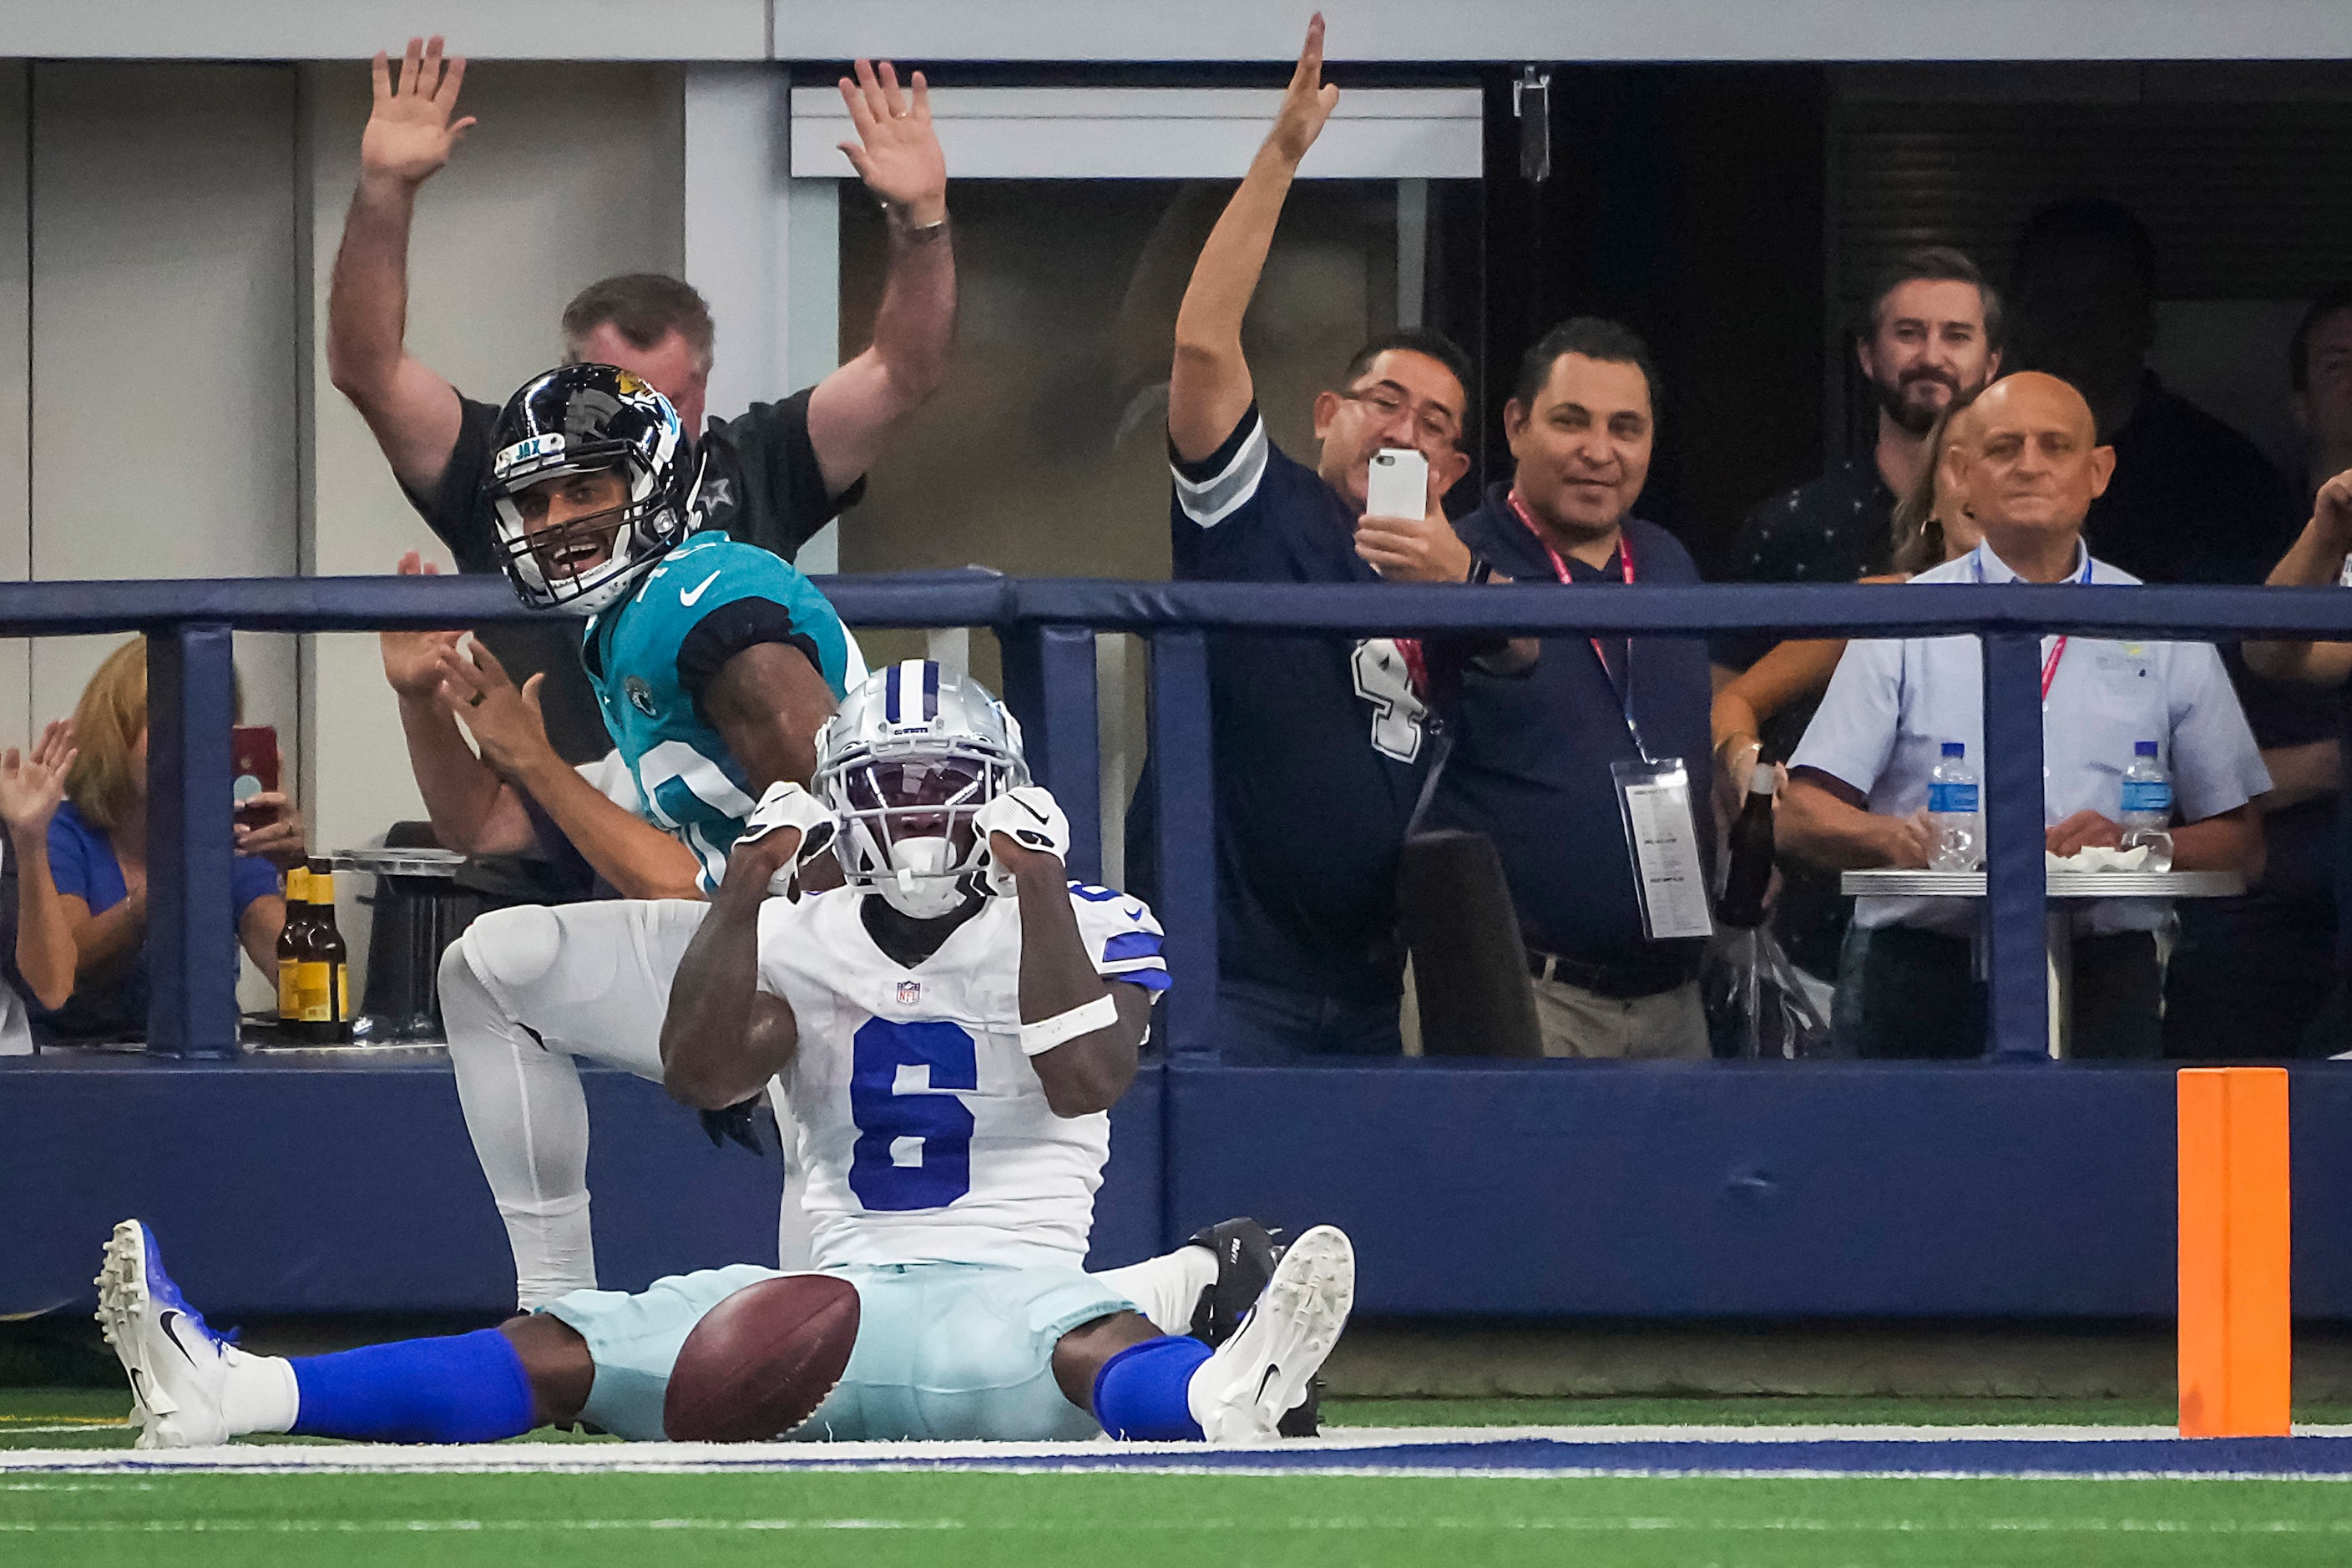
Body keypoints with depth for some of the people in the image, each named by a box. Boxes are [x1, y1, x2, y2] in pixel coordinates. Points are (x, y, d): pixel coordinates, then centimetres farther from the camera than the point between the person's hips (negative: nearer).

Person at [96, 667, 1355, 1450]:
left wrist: (1039, 889, -15)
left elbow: (1086, 1081, -13)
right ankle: (223, 1395, -32)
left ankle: (1218, 1399, -77)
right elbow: (699, 1076, -1)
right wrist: (750, 885, -7)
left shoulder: (1084, 926, 6)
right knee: (562, 1350, -15)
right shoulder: (807, 941, 15)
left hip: (1010, 1290, -3)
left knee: (1101, 1348, -40)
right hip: (845, 1291, 3)